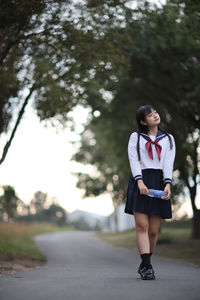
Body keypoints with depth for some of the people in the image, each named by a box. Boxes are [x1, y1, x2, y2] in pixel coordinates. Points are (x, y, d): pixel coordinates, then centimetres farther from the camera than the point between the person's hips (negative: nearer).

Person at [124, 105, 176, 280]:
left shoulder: (168, 139, 18)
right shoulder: (136, 137, 13)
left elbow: (169, 163, 6)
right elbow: (134, 161, 1)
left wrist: (168, 184, -11)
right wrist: (140, 182, -15)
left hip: (159, 183, 2)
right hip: (140, 182, -1)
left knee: (154, 230, -1)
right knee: (142, 226, -12)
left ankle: (144, 265, 14)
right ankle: (147, 266, -15)